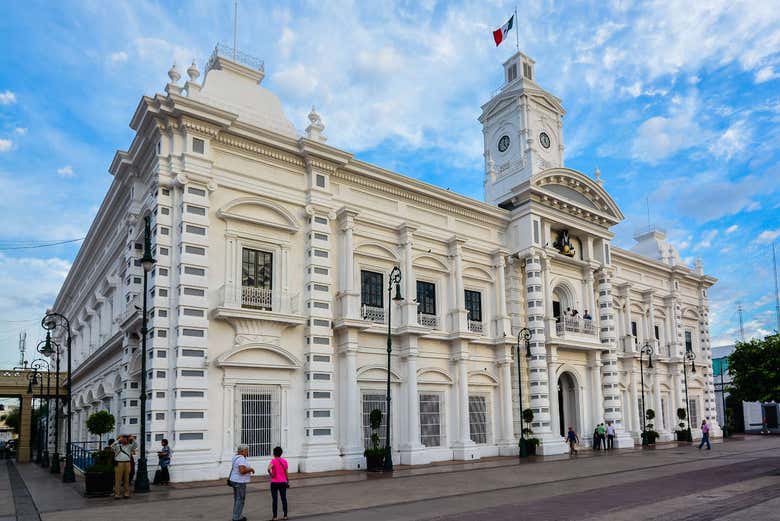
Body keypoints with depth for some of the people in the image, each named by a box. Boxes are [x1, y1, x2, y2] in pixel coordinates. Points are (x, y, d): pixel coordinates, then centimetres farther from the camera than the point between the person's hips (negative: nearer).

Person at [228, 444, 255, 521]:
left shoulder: (236, 457, 11)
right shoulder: (241, 459, -21)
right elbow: (242, 471, -31)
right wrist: (251, 469, -15)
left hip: (235, 480, 10)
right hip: (239, 482, -10)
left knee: (237, 499, 17)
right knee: (240, 500, -1)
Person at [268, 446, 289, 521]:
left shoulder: (273, 461, -10)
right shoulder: (284, 461, 2)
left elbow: (269, 468, -28)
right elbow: (286, 472, 5)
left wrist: (271, 474, -10)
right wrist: (288, 481, 15)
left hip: (274, 483, -3)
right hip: (283, 482, 4)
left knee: (274, 499, 4)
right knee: (284, 498, 11)